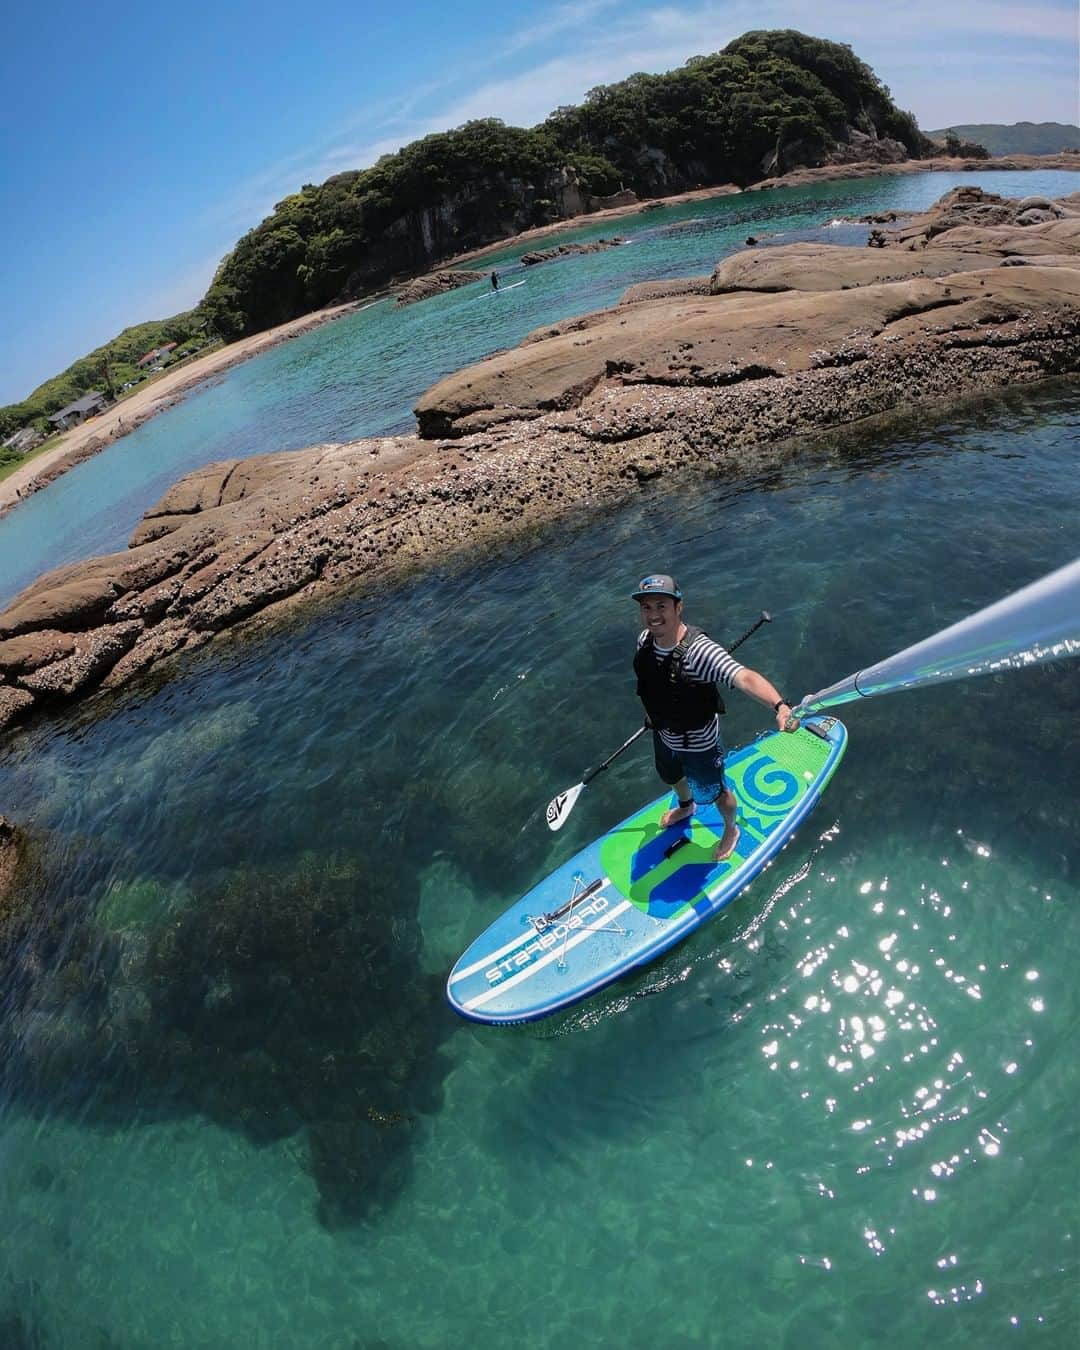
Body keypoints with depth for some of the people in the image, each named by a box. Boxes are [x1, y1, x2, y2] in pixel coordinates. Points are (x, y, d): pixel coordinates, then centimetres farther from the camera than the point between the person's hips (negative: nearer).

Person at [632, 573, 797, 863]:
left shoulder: (699, 651, -39)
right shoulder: (645, 640, -17)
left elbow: (743, 677, -55)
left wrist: (779, 705, -71)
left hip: (698, 744, -6)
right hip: (663, 735, 7)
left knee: (713, 792, 21)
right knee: (670, 776, 35)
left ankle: (731, 831, 55)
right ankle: (686, 807, 70)